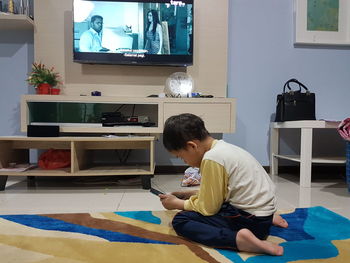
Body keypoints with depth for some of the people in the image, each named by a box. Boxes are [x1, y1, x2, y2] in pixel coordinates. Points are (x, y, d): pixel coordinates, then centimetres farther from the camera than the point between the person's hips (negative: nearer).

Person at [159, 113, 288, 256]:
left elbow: (208, 208, -12)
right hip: (261, 211, 10)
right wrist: (188, 194, 16)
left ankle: (238, 238, -21)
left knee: (180, 221, -8)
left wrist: (177, 204, 2)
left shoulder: (212, 158, -20)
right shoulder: (222, 148, 8)